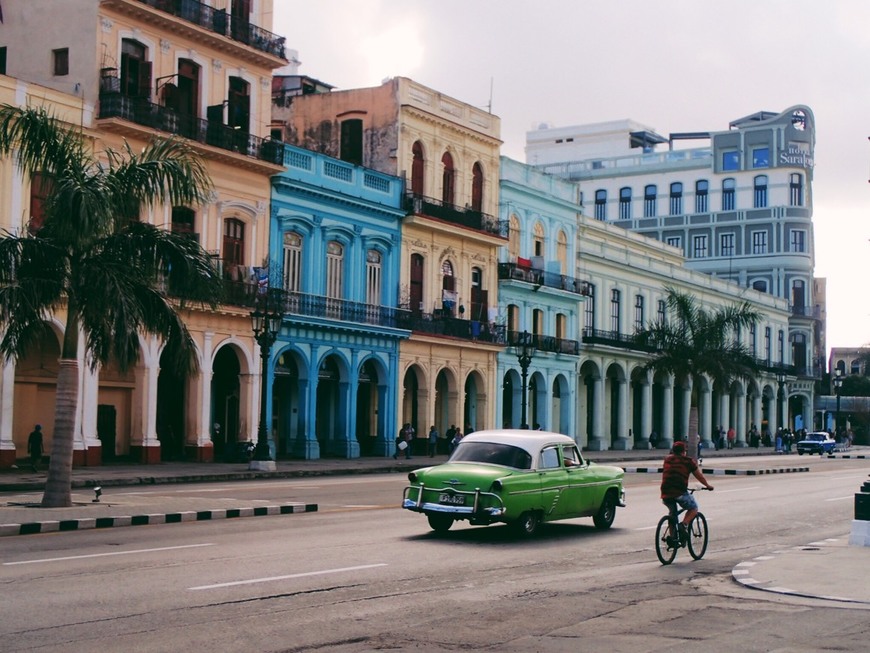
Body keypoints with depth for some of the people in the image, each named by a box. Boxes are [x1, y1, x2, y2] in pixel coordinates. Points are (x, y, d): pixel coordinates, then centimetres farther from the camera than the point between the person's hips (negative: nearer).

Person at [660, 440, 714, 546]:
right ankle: (684, 525, -7)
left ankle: (672, 537, 22)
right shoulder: (688, 461, 8)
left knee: (673, 513, 26)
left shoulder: (667, 459, 18)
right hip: (680, 492, -4)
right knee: (693, 508, 17)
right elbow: (699, 476, 17)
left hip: (666, 493, 4)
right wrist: (707, 485, 33)